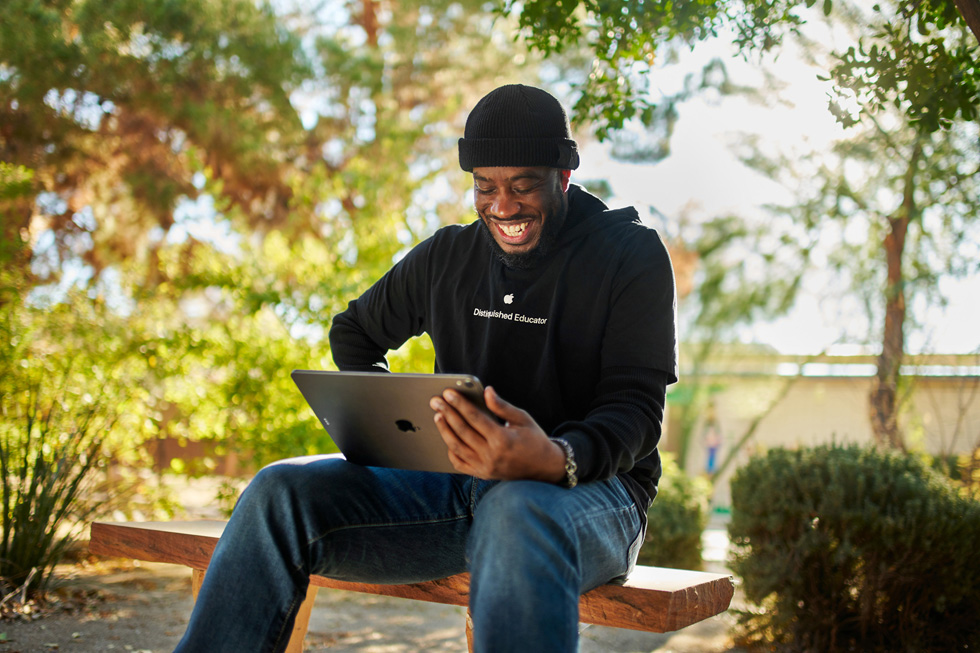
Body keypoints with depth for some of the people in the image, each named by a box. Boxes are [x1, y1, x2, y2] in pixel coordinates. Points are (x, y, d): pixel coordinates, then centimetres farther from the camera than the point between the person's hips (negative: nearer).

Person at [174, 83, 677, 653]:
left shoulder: (633, 254, -1)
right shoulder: (447, 257, 12)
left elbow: (637, 412, -10)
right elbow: (354, 334, 26)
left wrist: (556, 460, -33)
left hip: (590, 489, -4)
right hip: (454, 481, 4)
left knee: (519, 513, -42)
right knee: (284, 490, -20)